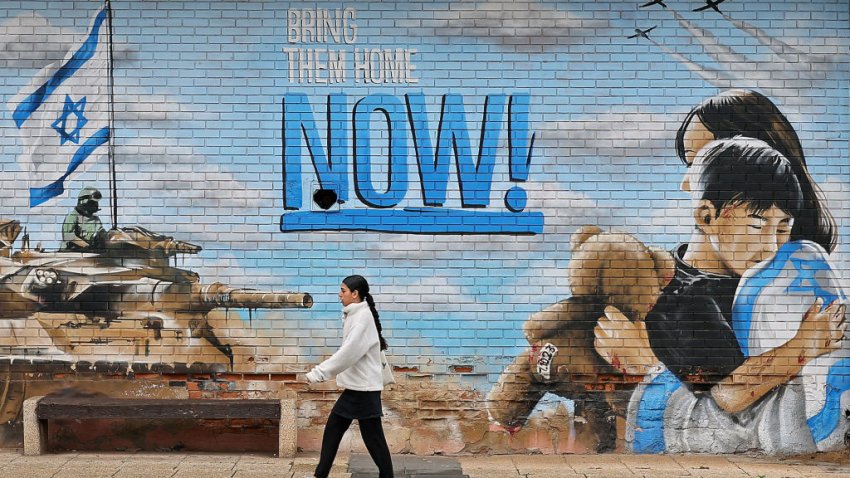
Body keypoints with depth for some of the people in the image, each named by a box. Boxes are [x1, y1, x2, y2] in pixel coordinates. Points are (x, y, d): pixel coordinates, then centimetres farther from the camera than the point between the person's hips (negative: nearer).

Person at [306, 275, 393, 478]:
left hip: (365, 387, -10)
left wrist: (319, 372, -26)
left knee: (373, 437, -4)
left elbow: (349, 352, -26)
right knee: (333, 428, 12)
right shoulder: (354, 315, 14)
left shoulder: (363, 317, -17)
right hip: (355, 386, 10)